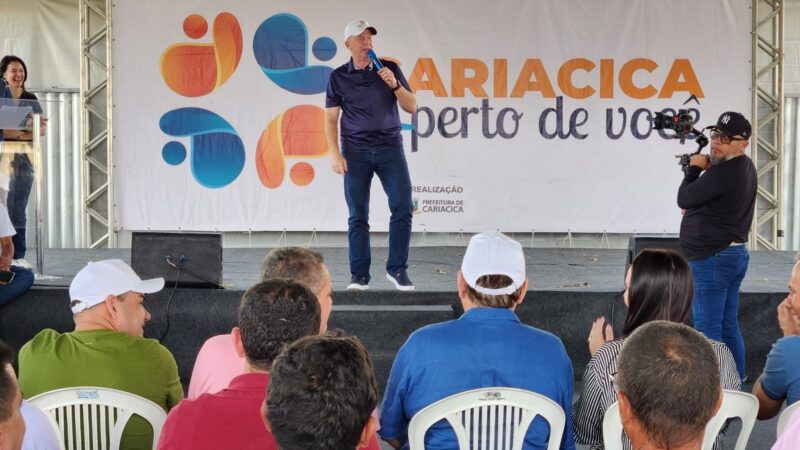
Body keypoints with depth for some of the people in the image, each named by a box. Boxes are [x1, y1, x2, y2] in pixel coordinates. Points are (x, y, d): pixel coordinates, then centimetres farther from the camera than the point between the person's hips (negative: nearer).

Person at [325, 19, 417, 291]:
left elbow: (412, 108, 5)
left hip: (390, 148, 1)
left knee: (403, 207, -8)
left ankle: (397, 269, 3)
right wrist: (335, 153, -5)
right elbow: (330, 119, 5)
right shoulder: (339, 77, 5)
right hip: (356, 151, -1)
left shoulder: (390, 69, 6)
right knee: (358, 215, -1)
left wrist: (394, 85, -11)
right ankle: (359, 275, 5)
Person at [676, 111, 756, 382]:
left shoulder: (723, 173, -20)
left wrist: (695, 168, 2)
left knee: (707, 330, -7)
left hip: (712, 258, -11)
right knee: (728, 327, 15)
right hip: (734, 254, 11)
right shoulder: (745, 168, 14)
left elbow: (684, 199, -12)